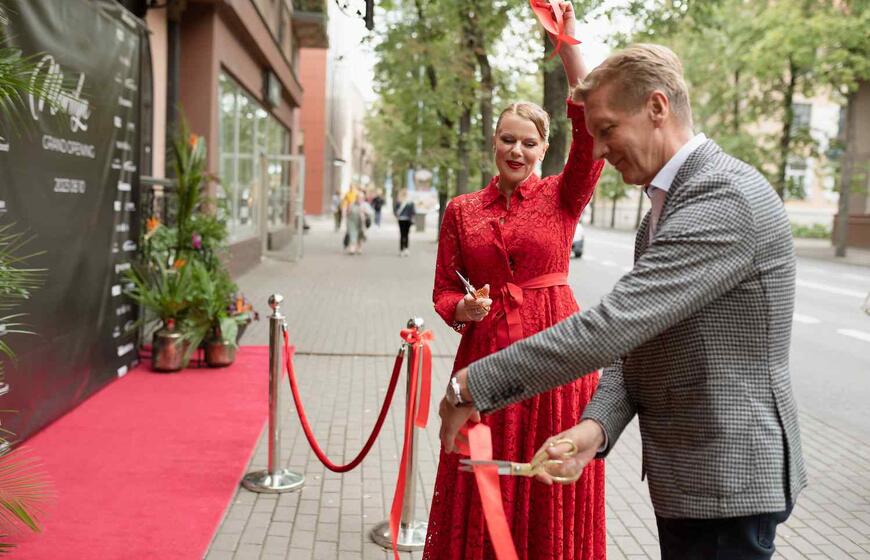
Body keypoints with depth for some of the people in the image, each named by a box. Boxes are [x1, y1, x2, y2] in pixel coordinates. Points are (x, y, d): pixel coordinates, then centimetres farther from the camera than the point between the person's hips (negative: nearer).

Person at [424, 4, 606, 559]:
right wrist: (465, 309, -14)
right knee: (482, 493, 7)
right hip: (486, 353, 2)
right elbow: (444, 293, 9)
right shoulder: (461, 211, 7)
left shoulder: (562, 197, 2)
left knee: (551, 491, 6)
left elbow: (593, 123, -14)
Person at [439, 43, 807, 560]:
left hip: (727, 478, -9)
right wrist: (597, 425, -10)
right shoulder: (665, 208, 11)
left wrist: (473, 386, -21)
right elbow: (632, 341, 8)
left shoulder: (726, 198, -22)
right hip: (684, 470, 9)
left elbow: (612, 326, -28)